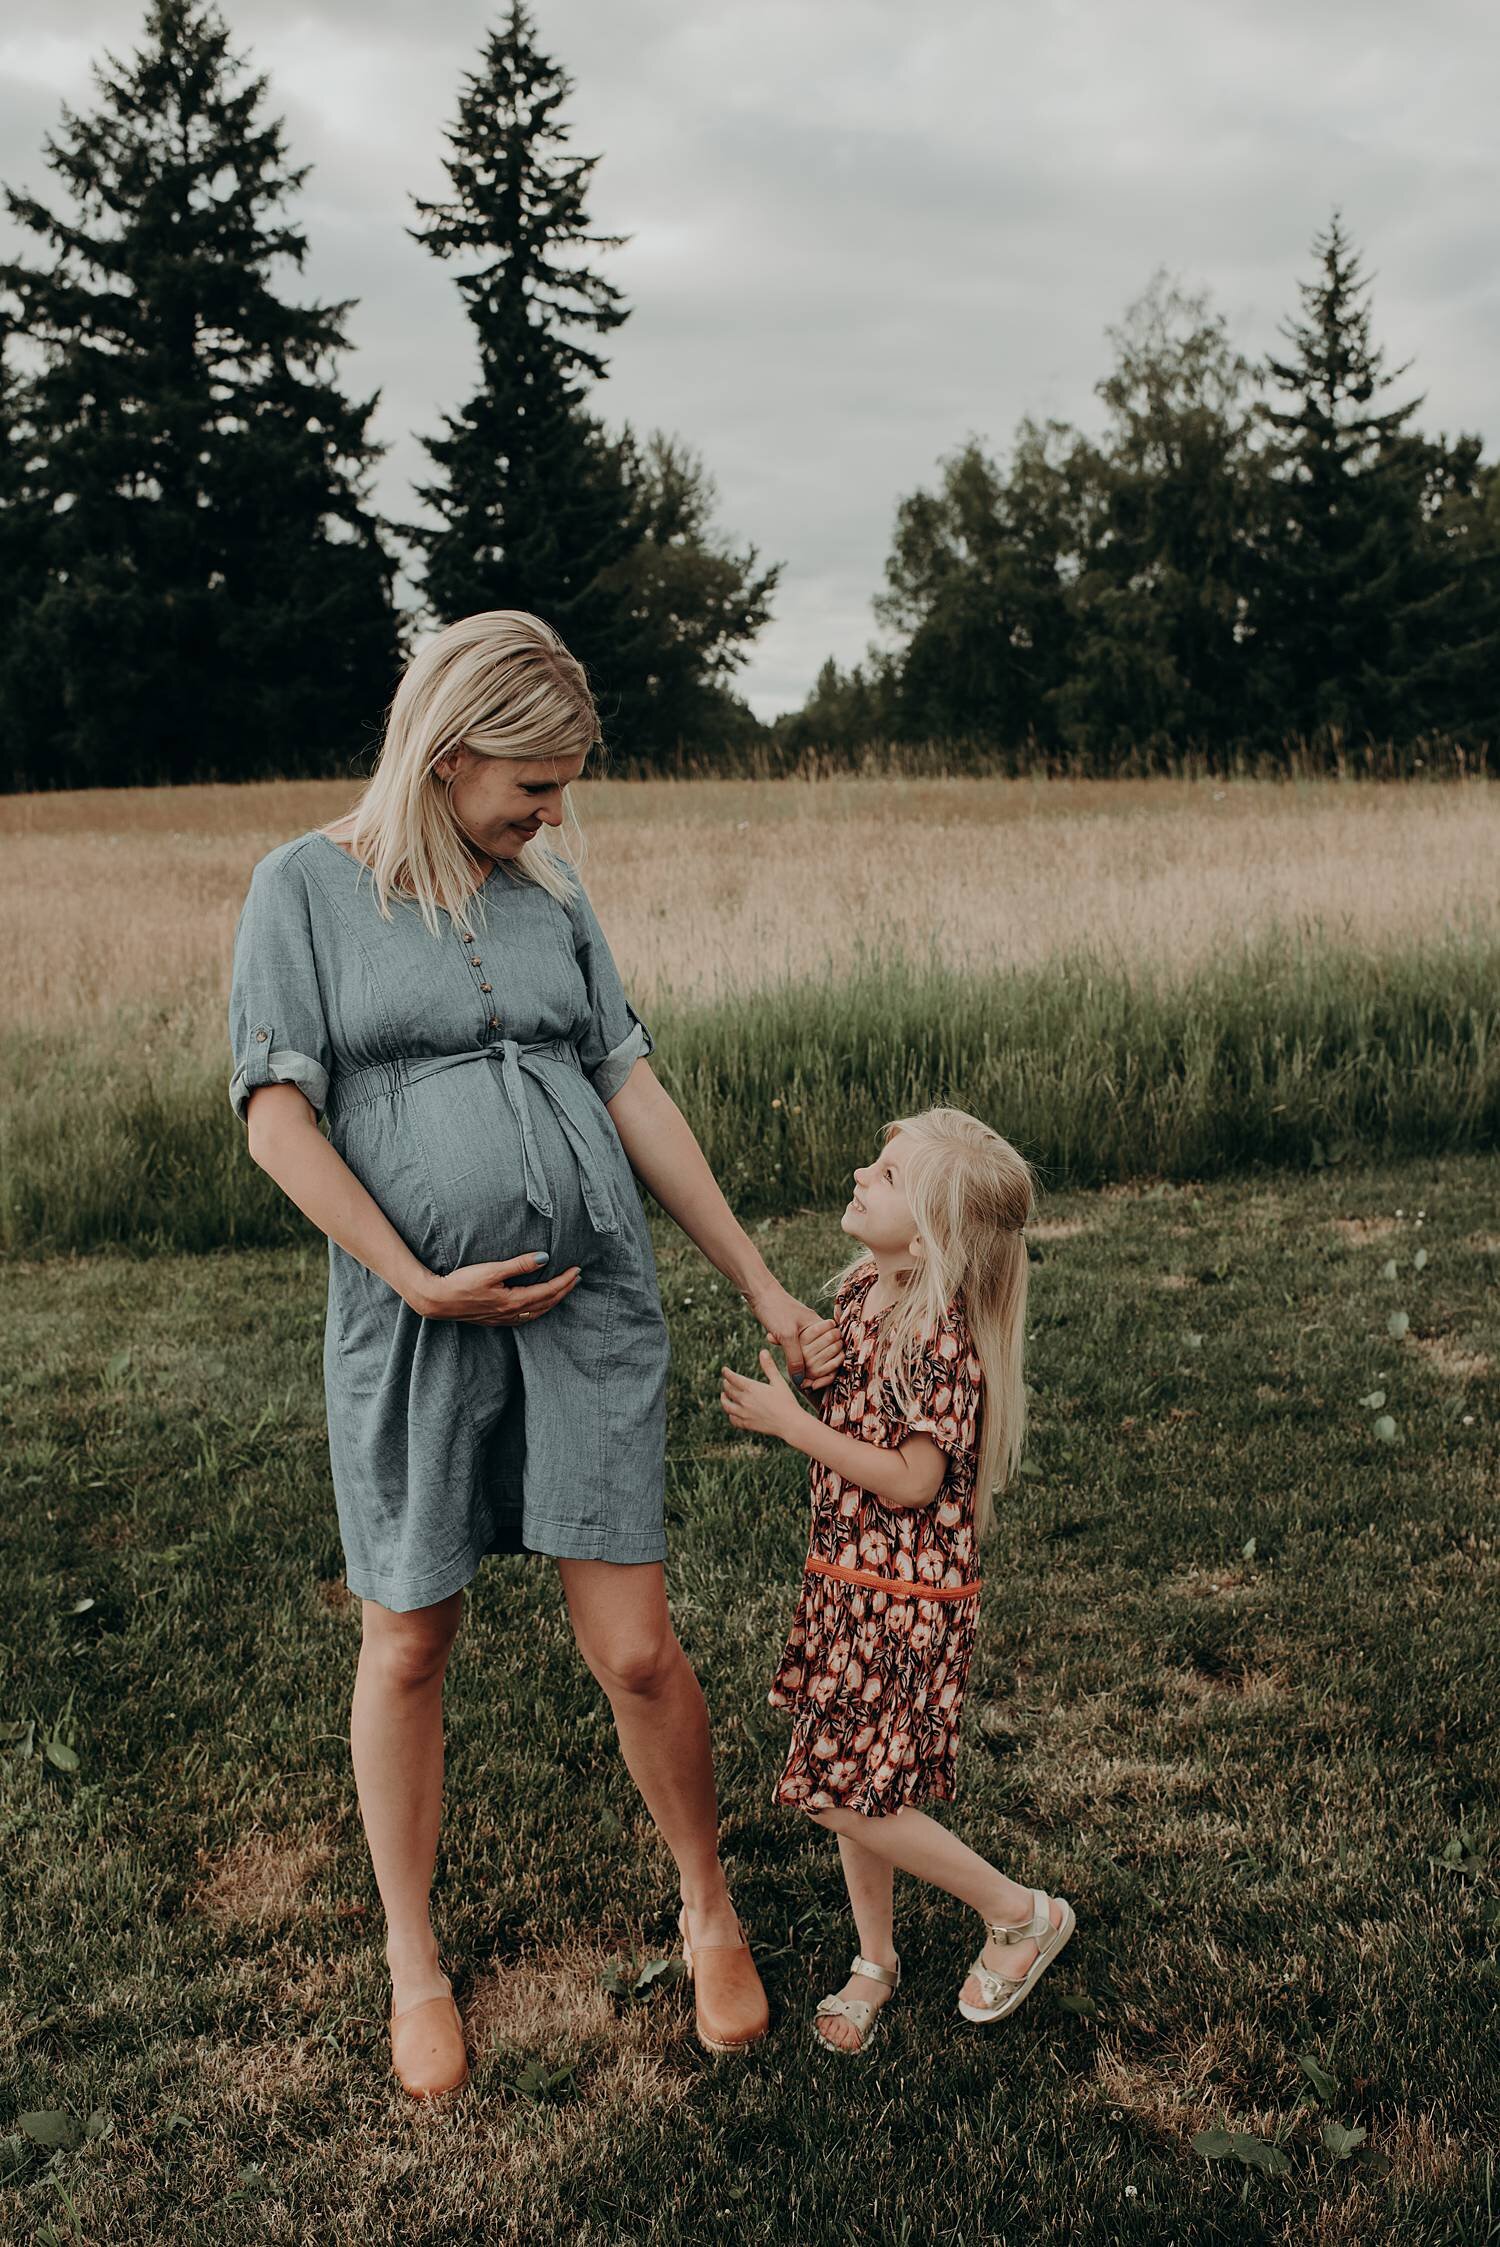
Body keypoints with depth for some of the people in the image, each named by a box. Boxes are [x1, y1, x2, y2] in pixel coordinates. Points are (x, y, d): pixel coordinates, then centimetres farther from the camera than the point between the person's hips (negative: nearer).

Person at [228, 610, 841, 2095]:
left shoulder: (550, 893, 10)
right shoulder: (306, 886, -1)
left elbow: (632, 1093, 10)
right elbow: (277, 1120, -6)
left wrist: (765, 1292, 8)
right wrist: (421, 1282, -13)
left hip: (592, 1309, 2)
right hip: (408, 1322, -2)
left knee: (634, 1650, 3)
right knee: (407, 1648, 10)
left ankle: (709, 1911, 29)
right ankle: (412, 1959, 32)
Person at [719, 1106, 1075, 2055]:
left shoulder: (940, 1333, -24)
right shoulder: (862, 1288, 3)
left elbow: (912, 1481, -23)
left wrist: (790, 1422, -21)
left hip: (908, 1598, -8)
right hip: (848, 1580, 8)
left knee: (846, 1794, -4)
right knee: (850, 1782, 17)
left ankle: (1023, 1913, 15)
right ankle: (875, 1959, 36)